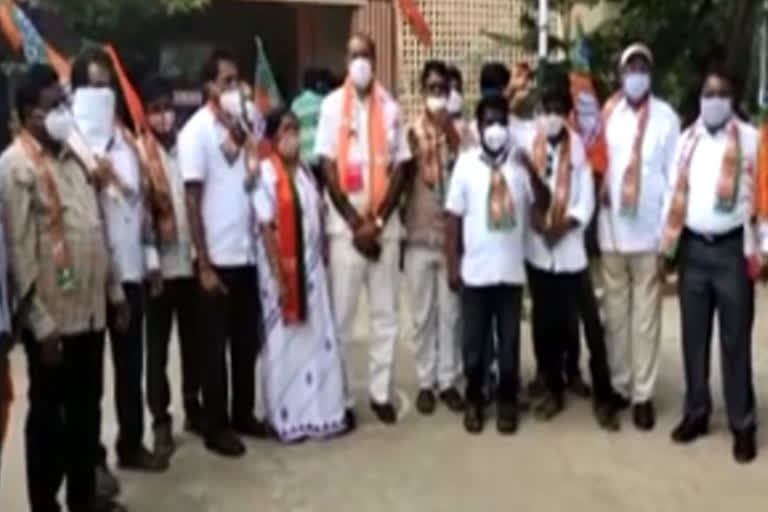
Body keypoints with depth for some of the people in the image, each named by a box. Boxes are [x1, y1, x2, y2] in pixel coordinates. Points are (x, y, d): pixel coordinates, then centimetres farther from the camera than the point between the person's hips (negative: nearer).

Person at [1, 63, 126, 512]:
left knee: (87, 408, 17)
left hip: (91, 310, 7)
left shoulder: (71, 157, 13)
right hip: (53, 317, -7)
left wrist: (114, 290, 14)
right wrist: (42, 322, -17)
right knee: (49, 414, 6)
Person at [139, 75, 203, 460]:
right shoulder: (140, 153, -4)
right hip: (160, 264, -3)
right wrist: (151, 264, -13)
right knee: (158, 346, 5)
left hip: (190, 260, 3)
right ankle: (161, 421, 15)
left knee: (194, 340, 12)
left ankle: (194, 409, 27)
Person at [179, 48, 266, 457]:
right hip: (217, 257, -6)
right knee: (215, 344, 5)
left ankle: (243, 414, 29)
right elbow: (192, 202, -11)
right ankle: (216, 427, 16)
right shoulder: (196, 131, -9)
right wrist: (204, 264, -13)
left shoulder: (243, 125, 9)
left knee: (247, 340, 14)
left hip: (248, 252, 6)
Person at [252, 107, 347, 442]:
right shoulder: (266, 173, -10)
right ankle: (287, 419, 13)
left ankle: (319, 412, 19)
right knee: (284, 341, 3)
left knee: (318, 338, 9)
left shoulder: (305, 172, 10)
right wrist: (279, 278, -16)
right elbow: (266, 229, -13)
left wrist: (322, 260, 6)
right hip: (282, 267, -6)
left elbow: (318, 219, 11)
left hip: (312, 266, 6)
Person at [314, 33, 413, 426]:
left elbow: (401, 168, 3)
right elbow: (328, 169, -4)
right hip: (345, 226, -2)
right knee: (341, 314, 2)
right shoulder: (332, 105, 0)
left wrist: (377, 221, -8)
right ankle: (341, 398, 12)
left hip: (386, 226, 2)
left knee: (386, 312, 7)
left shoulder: (390, 108, 5)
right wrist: (357, 223, -10)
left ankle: (381, 392, 19)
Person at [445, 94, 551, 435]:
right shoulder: (465, 163, -1)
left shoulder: (520, 162, 2)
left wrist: (533, 173, -19)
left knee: (510, 340, 9)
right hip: (475, 270, -1)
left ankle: (507, 402, 22)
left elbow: (543, 205, -2)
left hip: (511, 270, 1)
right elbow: (454, 218, 0)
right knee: (474, 340, 8)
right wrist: (452, 265, -3)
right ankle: (474, 401, 23)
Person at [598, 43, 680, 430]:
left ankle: (643, 393, 13)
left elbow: (674, 175, -2)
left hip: (649, 231, -2)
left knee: (646, 315, 3)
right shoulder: (607, 114, 5)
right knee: (615, 312, 11)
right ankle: (618, 385, 25)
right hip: (611, 229, 2)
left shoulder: (666, 117, -2)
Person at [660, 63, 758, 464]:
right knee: (694, 335, 11)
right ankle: (696, 413, 25)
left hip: (732, 248, -3)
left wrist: (755, 249, -11)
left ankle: (743, 424, 13)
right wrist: (666, 247, 4)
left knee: (735, 338, 3)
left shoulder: (750, 139, -1)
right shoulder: (687, 139, 10)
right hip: (692, 247, 4)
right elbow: (674, 192, 10)